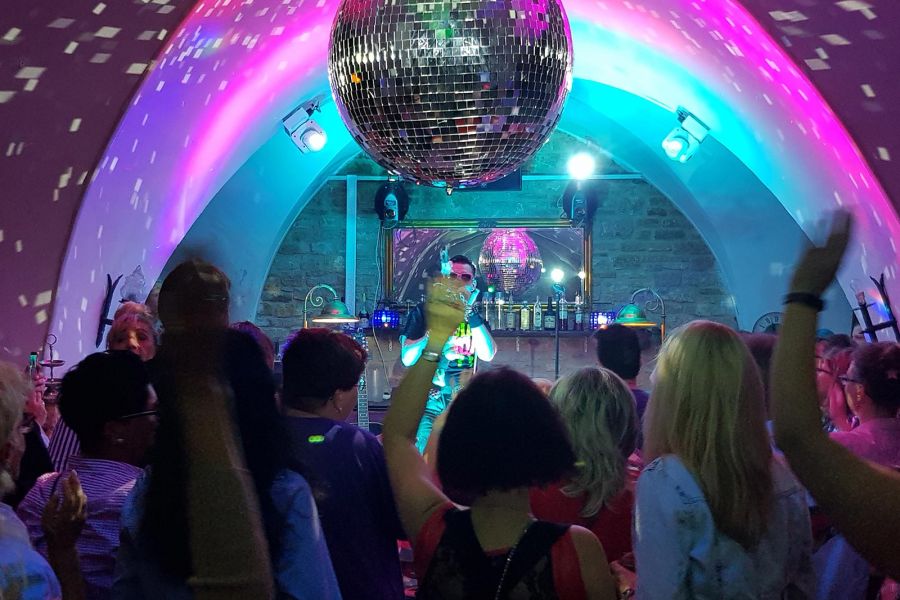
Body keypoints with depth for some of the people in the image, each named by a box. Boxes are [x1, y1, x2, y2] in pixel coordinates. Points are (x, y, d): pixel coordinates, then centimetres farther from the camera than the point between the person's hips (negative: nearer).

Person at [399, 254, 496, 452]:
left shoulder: (476, 318, 9)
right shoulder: (424, 312, 2)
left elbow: (487, 354, -10)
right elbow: (407, 358, -8)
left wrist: (471, 314, -15)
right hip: (428, 401, -2)